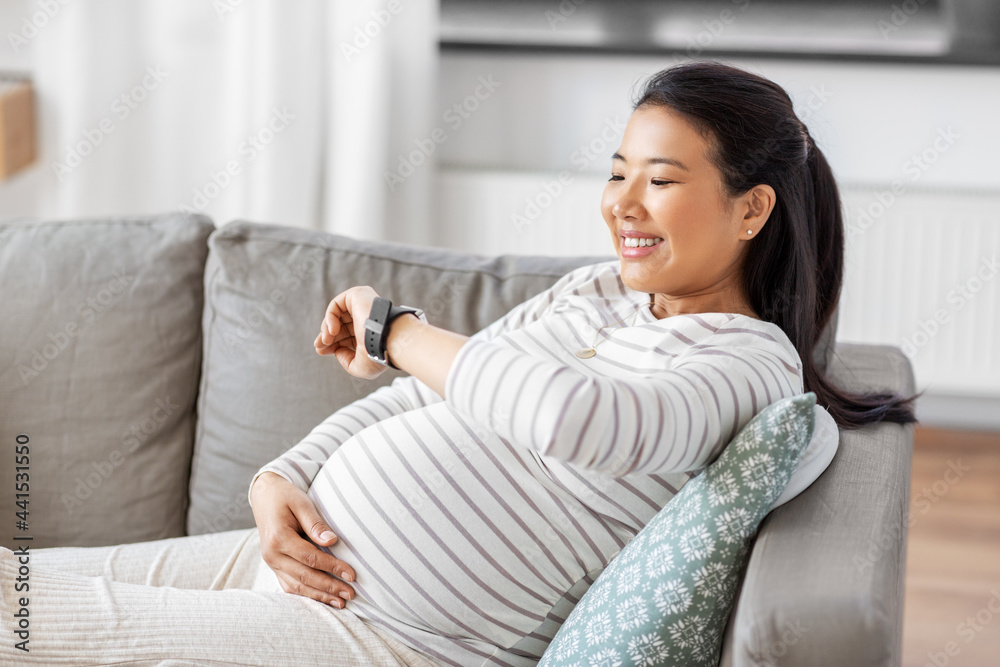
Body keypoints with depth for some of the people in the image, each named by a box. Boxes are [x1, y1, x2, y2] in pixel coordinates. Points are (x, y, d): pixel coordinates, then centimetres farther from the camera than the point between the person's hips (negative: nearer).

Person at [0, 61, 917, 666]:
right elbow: (413, 399, 14)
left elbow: (567, 414, -31)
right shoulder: (600, 289, 15)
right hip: (298, 552, 9)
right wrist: (279, 482, -5)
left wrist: (394, 328, -15)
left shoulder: (754, 362, -11)